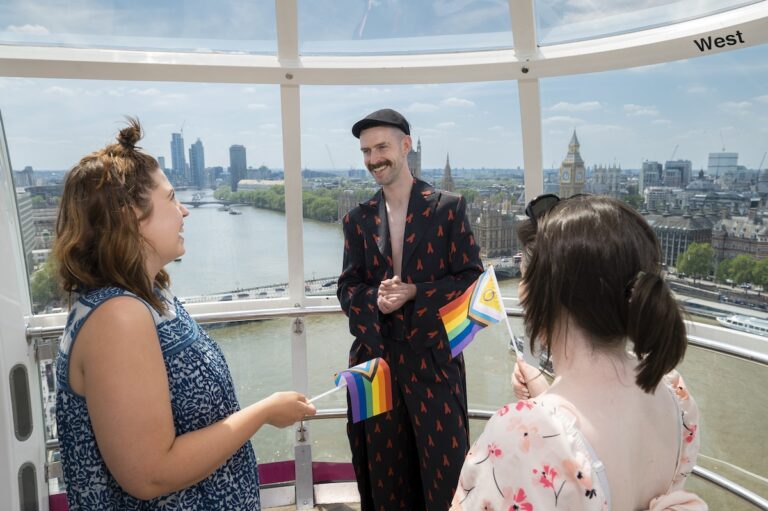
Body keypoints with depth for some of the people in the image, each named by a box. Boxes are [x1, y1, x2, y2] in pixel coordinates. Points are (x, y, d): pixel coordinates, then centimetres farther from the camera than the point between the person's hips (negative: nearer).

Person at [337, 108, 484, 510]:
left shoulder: (448, 207, -2)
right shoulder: (357, 219, 8)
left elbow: (470, 278, -5)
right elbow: (347, 288, 7)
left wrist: (415, 293, -17)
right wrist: (375, 299, -15)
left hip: (432, 355, -3)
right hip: (376, 354, 3)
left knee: (443, 468, 7)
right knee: (384, 466, 14)